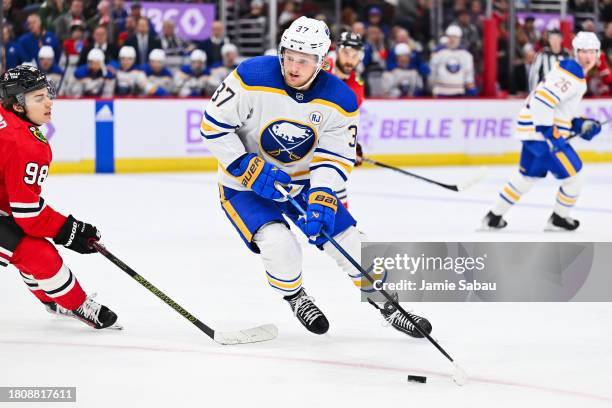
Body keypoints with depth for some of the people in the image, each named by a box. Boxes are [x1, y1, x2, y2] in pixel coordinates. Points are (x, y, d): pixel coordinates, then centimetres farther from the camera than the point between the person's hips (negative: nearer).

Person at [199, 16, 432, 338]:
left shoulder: (340, 100, -15)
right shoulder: (252, 77, -25)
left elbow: (334, 158, -13)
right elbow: (213, 127, -19)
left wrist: (321, 200, -30)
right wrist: (250, 169, -25)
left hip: (303, 182, 3)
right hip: (245, 184, -3)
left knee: (349, 242, 1)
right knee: (281, 247, -25)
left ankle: (385, 304, 25)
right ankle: (296, 298, 7)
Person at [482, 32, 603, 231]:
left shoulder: (572, 70, 16)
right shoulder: (571, 74, -18)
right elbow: (542, 100, -28)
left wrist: (579, 125, 13)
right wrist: (550, 134, -29)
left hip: (533, 129, 11)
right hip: (541, 130, -11)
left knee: (528, 176, 22)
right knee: (573, 174, -1)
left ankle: (494, 217, 28)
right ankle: (558, 219, 14)